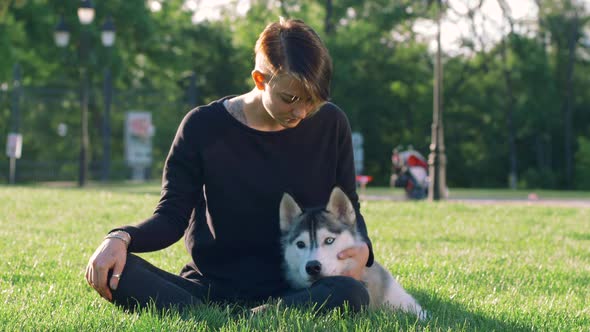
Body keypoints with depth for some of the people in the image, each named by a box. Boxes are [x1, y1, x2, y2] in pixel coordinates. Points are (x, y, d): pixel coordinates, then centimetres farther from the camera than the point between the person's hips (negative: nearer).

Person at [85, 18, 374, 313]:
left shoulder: (330, 123, 3)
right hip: (211, 287, 0)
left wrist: (361, 246, -8)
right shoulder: (204, 127, -2)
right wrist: (120, 238, -22)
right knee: (114, 271, -28)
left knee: (352, 293, -35)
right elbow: (172, 216, -2)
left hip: (293, 290, 1)